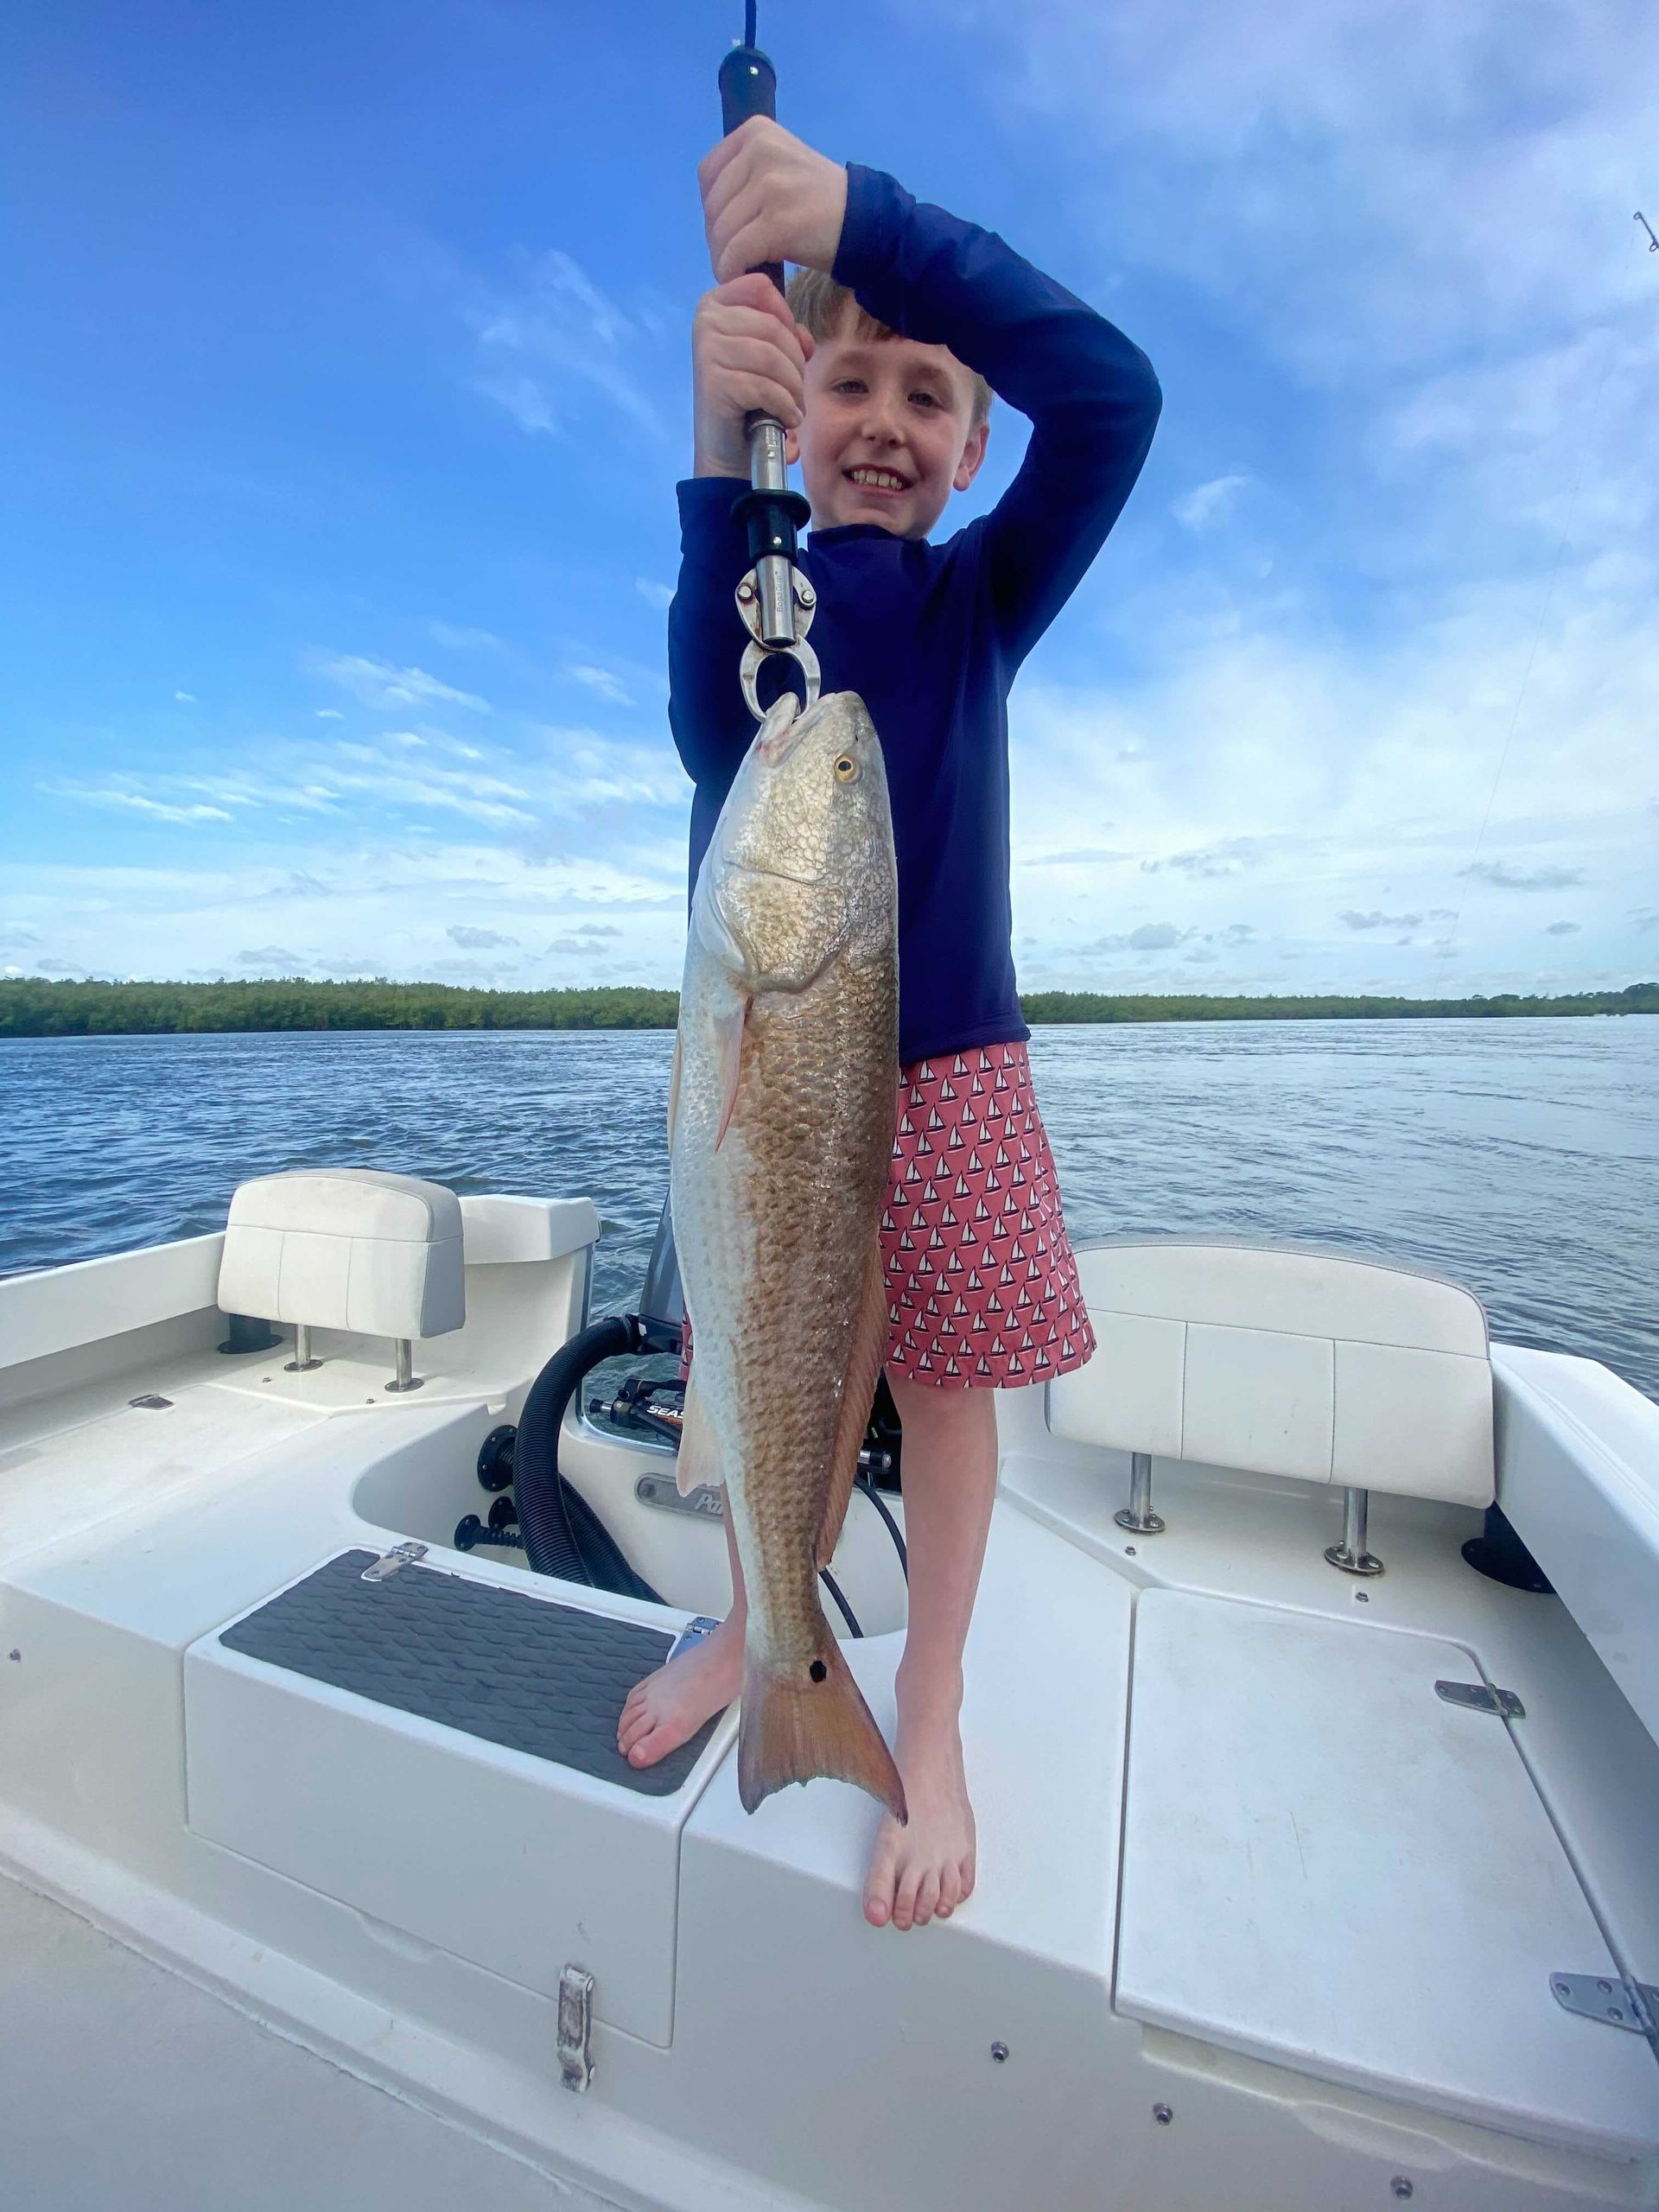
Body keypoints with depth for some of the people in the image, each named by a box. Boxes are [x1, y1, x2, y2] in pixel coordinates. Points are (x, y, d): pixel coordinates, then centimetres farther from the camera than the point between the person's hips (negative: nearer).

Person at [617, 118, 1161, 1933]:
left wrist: (860, 212, -18)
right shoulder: (751, 576, 6)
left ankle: (929, 1719, 29)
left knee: (945, 1390, 4)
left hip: (946, 1064, 0)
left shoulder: (984, 590, 6)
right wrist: (721, 458, -29)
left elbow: (1111, 394, -11)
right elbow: (715, 735, -16)